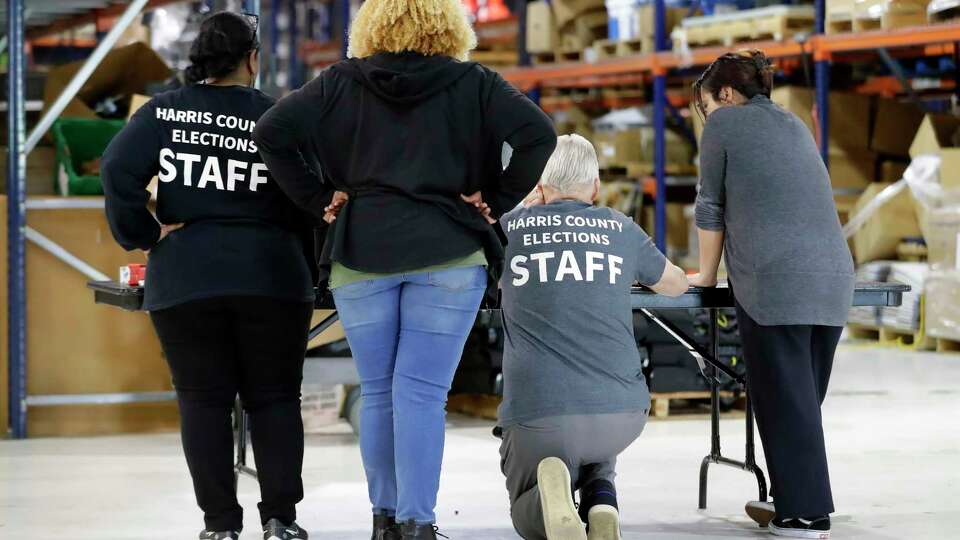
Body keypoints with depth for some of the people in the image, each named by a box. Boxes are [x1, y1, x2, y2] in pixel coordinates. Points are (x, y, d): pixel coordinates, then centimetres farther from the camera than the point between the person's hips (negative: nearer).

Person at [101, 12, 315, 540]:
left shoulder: (163, 113, 1)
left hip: (183, 278, 1)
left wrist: (143, 235, 0)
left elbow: (119, 171, -9)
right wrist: (311, 270, 12)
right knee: (274, 397, 9)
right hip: (271, 277, 0)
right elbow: (307, 203, 1)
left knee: (203, 399, 7)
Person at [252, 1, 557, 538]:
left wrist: (320, 199, 4)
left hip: (361, 252, 2)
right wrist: (497, 202, -1)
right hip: (447, 252, -1)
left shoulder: (341, 83, 6)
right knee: (422, 392, -3)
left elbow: (272, 132, 0)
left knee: (378, 392, 11)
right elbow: (539, 135, -7)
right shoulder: (474, 84, 3)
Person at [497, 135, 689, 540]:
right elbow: (677, 285, 32)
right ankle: (600, 505, 0)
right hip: (621, 408, 2)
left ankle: (551, 498, -16)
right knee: (597, 464, 37)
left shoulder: (510, 227, 10)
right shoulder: (622, 230, 12)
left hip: (537, 412, -2)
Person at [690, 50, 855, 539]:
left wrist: (706, 275, 19)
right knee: (805, 397, 12)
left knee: (784, 399, -4)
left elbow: (711, 206, 9)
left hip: (775, 281, -7)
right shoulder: (794, 125, 26)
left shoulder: (724, 123, 6)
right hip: (833, 277, 7)